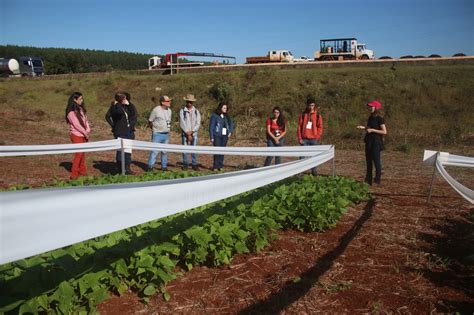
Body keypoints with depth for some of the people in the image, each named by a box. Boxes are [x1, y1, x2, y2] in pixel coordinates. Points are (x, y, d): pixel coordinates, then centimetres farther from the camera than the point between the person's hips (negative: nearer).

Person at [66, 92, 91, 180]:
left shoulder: (80, 109, 12)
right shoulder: (71, 112, -13)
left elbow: (85, 120, 12)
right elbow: (76, 124, -16)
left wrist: (88, 130, -4)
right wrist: (85, 133, -11)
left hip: (83, 135, 7)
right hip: (76, 135, -7)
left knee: (82, 153, 11)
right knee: (79, 154, -9)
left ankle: (82, 171, 19)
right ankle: (74, 174, -4)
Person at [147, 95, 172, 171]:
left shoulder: (169, 110, 10)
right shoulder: (156, 110, -10)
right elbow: (150, 121, -3)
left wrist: (168, 129, 12)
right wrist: (154, 129, 2)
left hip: (166, 134, 6)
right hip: (157, 134, -6)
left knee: (165, 151, 11)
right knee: (154, 151, -8)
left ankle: (164, 166, 19)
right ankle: (150, 166, -1)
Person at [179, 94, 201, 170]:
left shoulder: (196, 111, 8)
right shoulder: (182, 111, 1)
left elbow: (198, 124, 2)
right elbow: (182, 123, -4)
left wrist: (191, 131, -10)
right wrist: (187, 133, -10)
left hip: (194, 133, 1)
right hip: (185, 133, -1)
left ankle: (194, 165, 5)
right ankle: (185, 164, 7)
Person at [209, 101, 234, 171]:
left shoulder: (226, 116, 12)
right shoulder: (214, 116, -4)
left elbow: (231, 124, 25)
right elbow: (211, 127, -4)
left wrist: (230, 132, 10)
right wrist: (211, 137, -9)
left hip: (225, 136, 5)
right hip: (217, 136, -5)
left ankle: (220, 166, 12)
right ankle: (215, 166, -2)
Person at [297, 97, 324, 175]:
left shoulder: (318, 115, 5)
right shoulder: (303, 115, 6)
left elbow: (320, 127, 4)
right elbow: (299, 126, 4)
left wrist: (317, 137, -7)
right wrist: (300, 138, -3)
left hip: (314, 139, 0)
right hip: (304, 139, 0)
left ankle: (314, 170, 15)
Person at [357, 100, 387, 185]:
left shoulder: (379, 118, -11)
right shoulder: (371, 117, 12)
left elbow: (384, 132, -16)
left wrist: (372, 130, -20)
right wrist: (363, 127, 4)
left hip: (376, 142, -8)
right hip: (369, 141, 8)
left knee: (376, 160, -3)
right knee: (368, 161, 10)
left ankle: (377, 180, 6)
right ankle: (368, 180, 17)